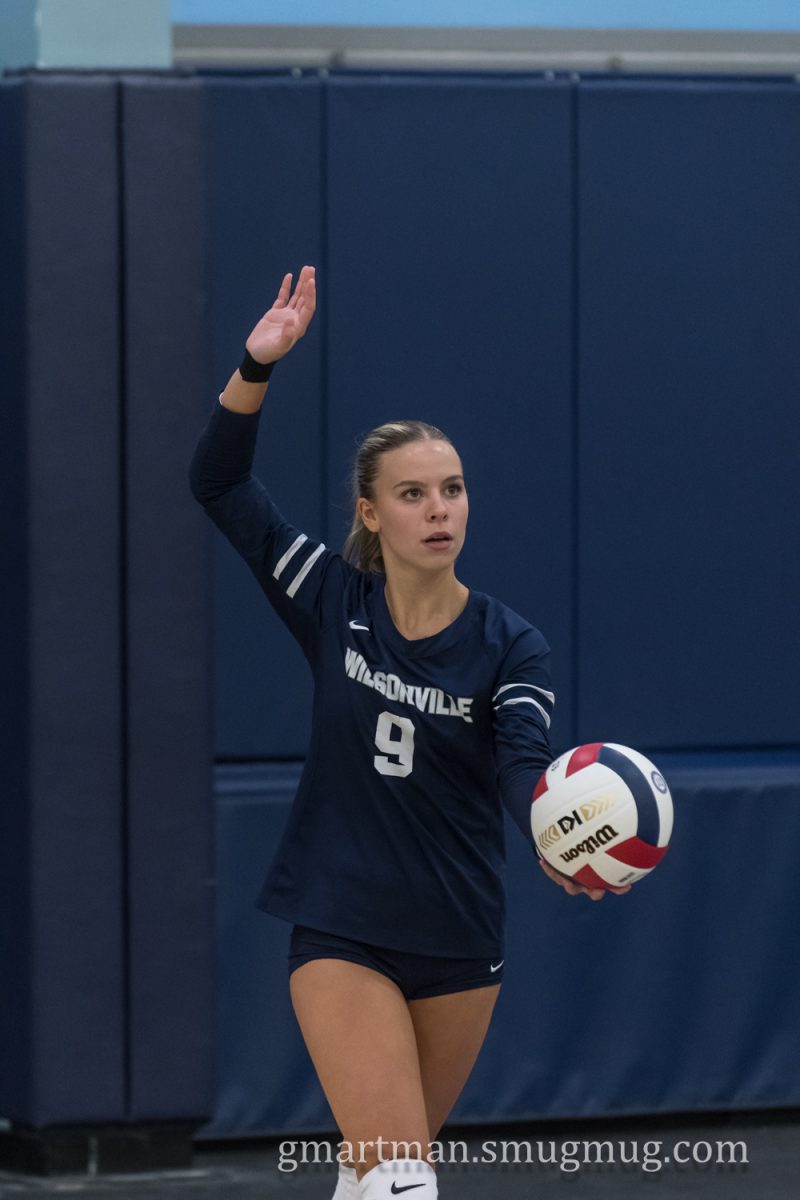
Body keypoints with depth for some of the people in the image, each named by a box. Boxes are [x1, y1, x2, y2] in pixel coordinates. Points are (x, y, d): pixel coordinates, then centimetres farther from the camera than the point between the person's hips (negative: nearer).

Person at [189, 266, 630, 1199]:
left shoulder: (510, 646, -5)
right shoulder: (333, 602, -3)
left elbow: (523, 766, -22)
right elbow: (219, 483, -7)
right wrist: (257, 366, -21)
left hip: (457, 944, 2)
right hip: (340, 936, -2)